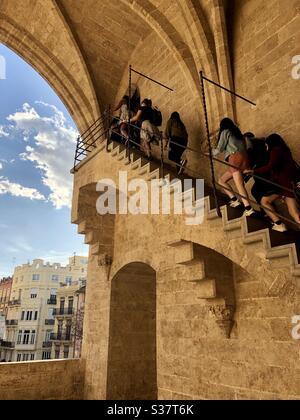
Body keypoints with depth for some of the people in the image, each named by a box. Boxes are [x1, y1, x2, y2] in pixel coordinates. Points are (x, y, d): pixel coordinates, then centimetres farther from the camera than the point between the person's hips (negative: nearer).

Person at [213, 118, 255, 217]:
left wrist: (211, 153, 23)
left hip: (235, 158, -8)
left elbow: (219, 149, 6)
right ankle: (234, 200, 3)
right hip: (244, 158, 8)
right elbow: (244, 146, 22)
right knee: (222, 180, 13)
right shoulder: (237, 132, 29)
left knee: (239, 185, -18)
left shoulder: (225, 132, 8)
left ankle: (249, 209, -28)